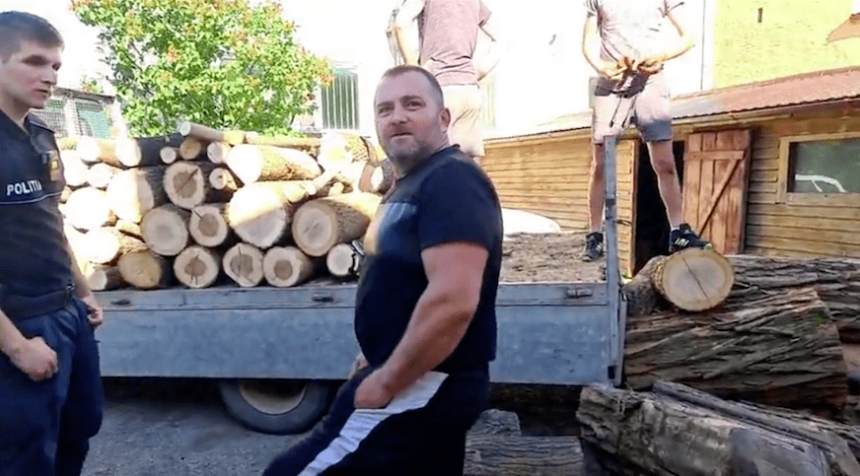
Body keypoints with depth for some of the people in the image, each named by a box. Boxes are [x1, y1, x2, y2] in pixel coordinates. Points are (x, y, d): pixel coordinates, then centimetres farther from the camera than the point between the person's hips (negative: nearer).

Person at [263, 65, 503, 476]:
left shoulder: (453, 181, -18)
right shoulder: (410, 186, 13)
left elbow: (453, 301, -29)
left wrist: (384, 383, -19)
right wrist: (372, 362, 15)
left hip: (422, 390, -10)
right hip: (425, 388, 10)